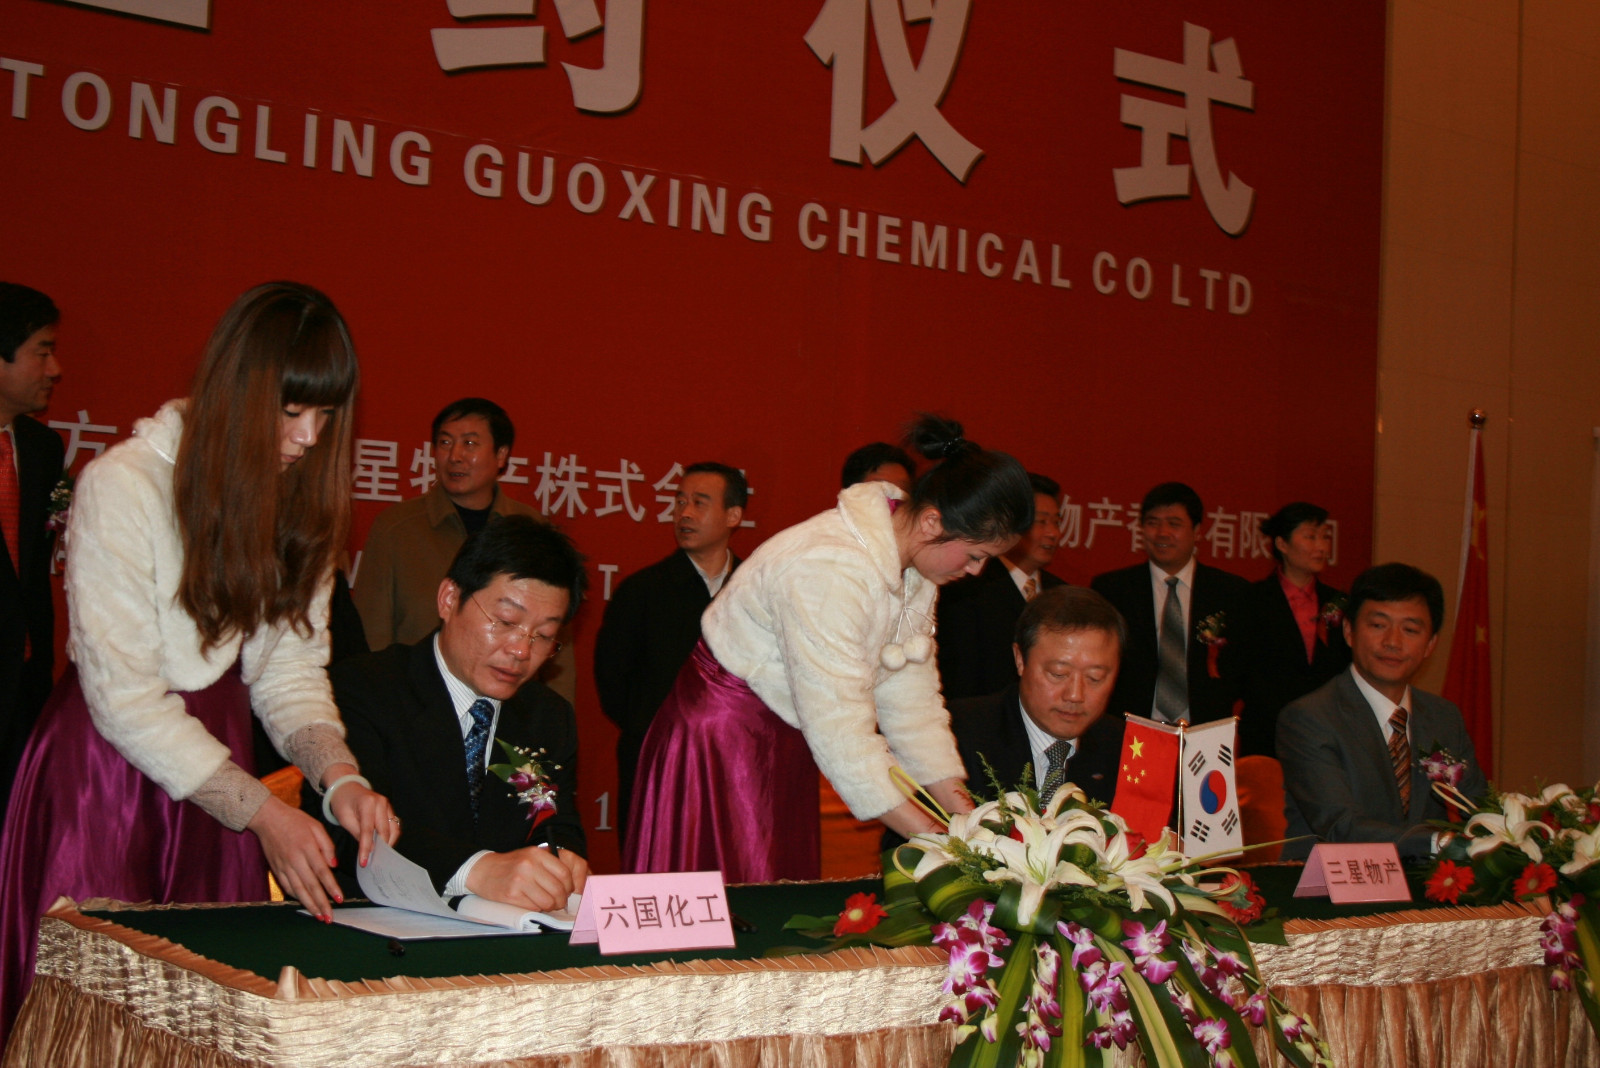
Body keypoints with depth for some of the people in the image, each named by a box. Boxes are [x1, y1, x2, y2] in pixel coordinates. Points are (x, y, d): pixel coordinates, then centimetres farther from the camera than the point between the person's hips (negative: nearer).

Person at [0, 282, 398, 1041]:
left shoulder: (301, 501, 1)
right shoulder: (123, 485, -16)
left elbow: (293, 666, 3)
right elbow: (124, 697, -17)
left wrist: (339, 777, -16)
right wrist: (262, 814, -20)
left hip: (213, 763, 5)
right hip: (107, 769, -5)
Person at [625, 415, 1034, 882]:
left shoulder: (912, 565, -2)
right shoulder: (829, 571, -29)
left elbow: (911, 695, 3)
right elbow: (840, 727, -29)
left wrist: (966, 816, -3)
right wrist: (933, 837, -24)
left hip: (784, 744, 8)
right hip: (722, 734, -8)